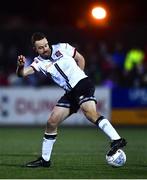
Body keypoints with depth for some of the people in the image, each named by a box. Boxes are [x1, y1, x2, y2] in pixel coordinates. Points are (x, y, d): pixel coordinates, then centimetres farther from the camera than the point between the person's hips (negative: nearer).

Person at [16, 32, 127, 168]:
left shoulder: (62, 48, 1)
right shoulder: (39, 62, 5)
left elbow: (80, 58, 14)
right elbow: (23, 73, -12)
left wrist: (78, 75, 7)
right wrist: (20, 66, -34)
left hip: (82, 84, -5)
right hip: (70, 93, 5)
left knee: (90, 113, -30)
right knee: (51, 123, 1)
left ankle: (116, 140, -41)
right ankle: (45, 159, 14)